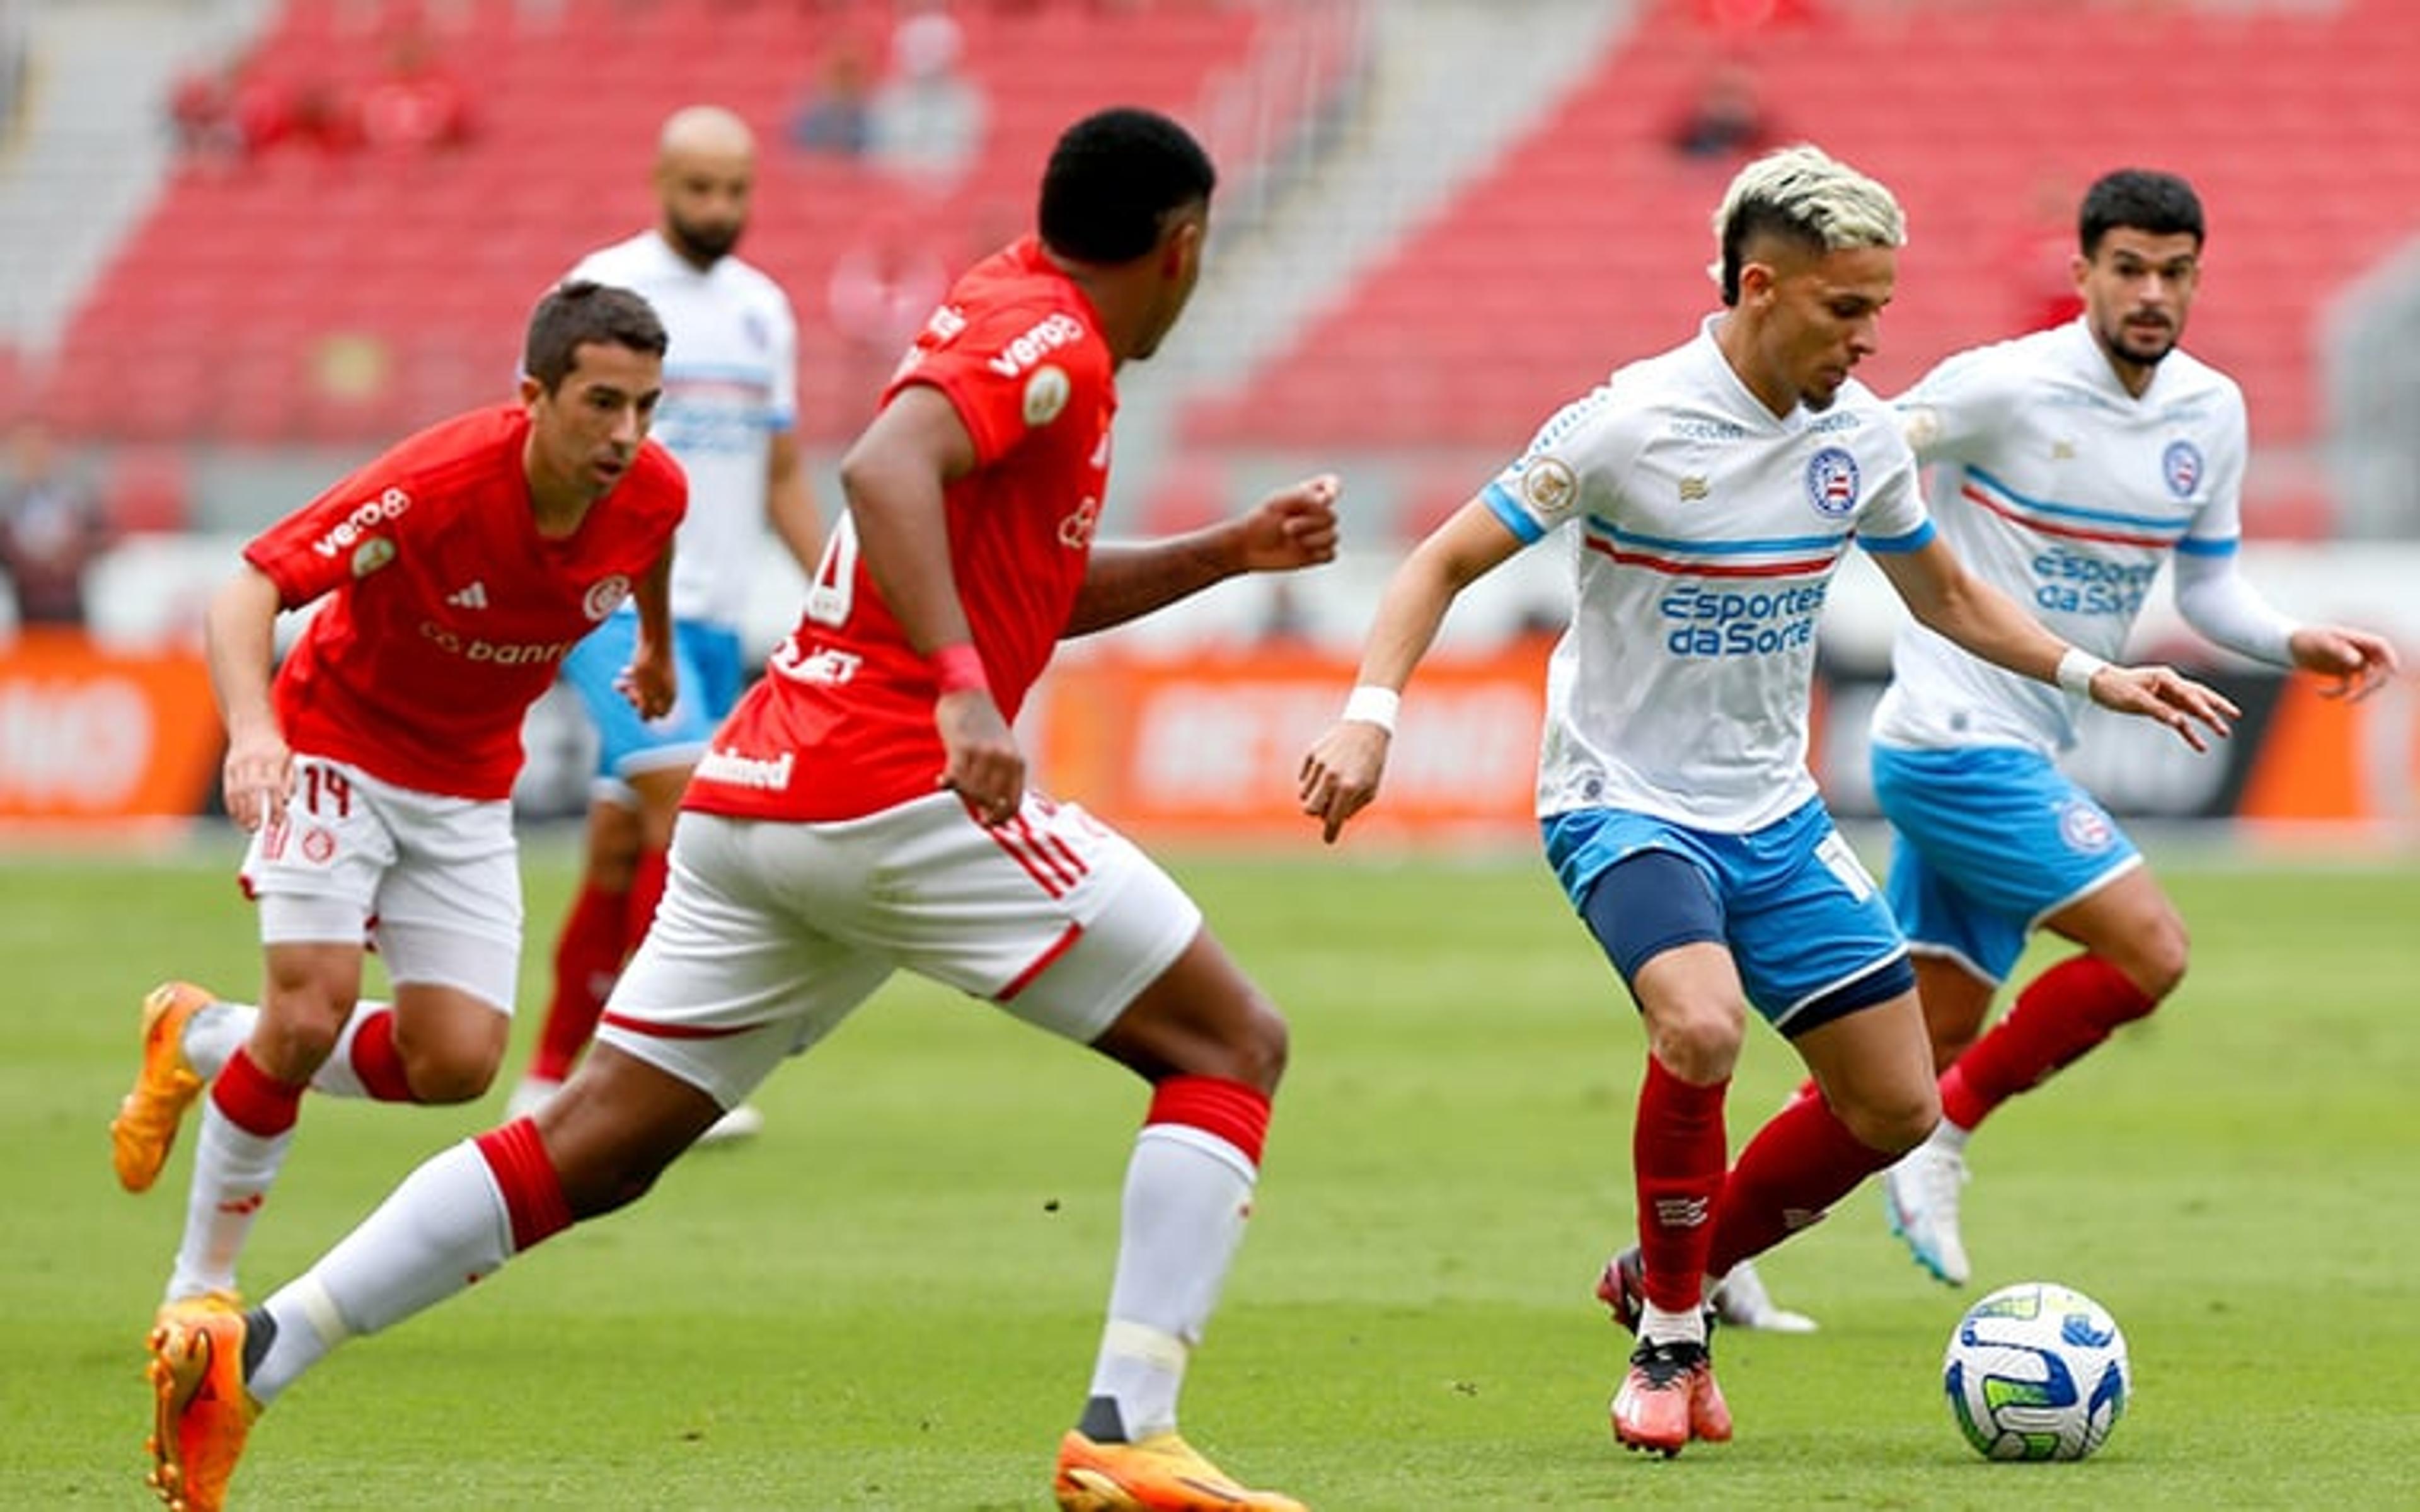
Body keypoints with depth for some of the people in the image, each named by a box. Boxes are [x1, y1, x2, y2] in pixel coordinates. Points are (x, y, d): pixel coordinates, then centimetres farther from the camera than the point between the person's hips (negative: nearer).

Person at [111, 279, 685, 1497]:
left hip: (468, 782, 5)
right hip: (338, 744, -5)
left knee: (458, 1060, -7)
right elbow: (246, 594, -36)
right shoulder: (438, 484, -32)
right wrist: (253, 731, -54)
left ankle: (203, 1042, 20)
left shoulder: (652, 492, -16)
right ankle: (200, 1288, -3)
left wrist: (657, 646, 31)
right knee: (313, 1004, -22)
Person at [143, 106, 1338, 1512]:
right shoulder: (1049, 342, -7)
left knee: (596, 1143, 7)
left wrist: (1234, 549, 29)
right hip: (897, 791, -9)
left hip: (757, 792, 9)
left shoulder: (1005, 315, 22)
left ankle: (259, 1350, -3)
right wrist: (964, 689, -34)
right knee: (1234, 1043, -1)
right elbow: (886, 466, -26)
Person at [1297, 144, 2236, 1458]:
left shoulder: (1859, 436, 0)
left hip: (1773, 817, 6)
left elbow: (1946, 596, 18)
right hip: (1622, 803, -6)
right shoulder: (1629, 425, -17)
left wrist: (2094, 677, 8)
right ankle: (1669, 1342, -10)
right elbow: (1448, 561, -12)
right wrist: (1371, 715, -26)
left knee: (1896, 1108, 2)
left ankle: (1664, 1277, 24)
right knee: (1702, 1026, -32)